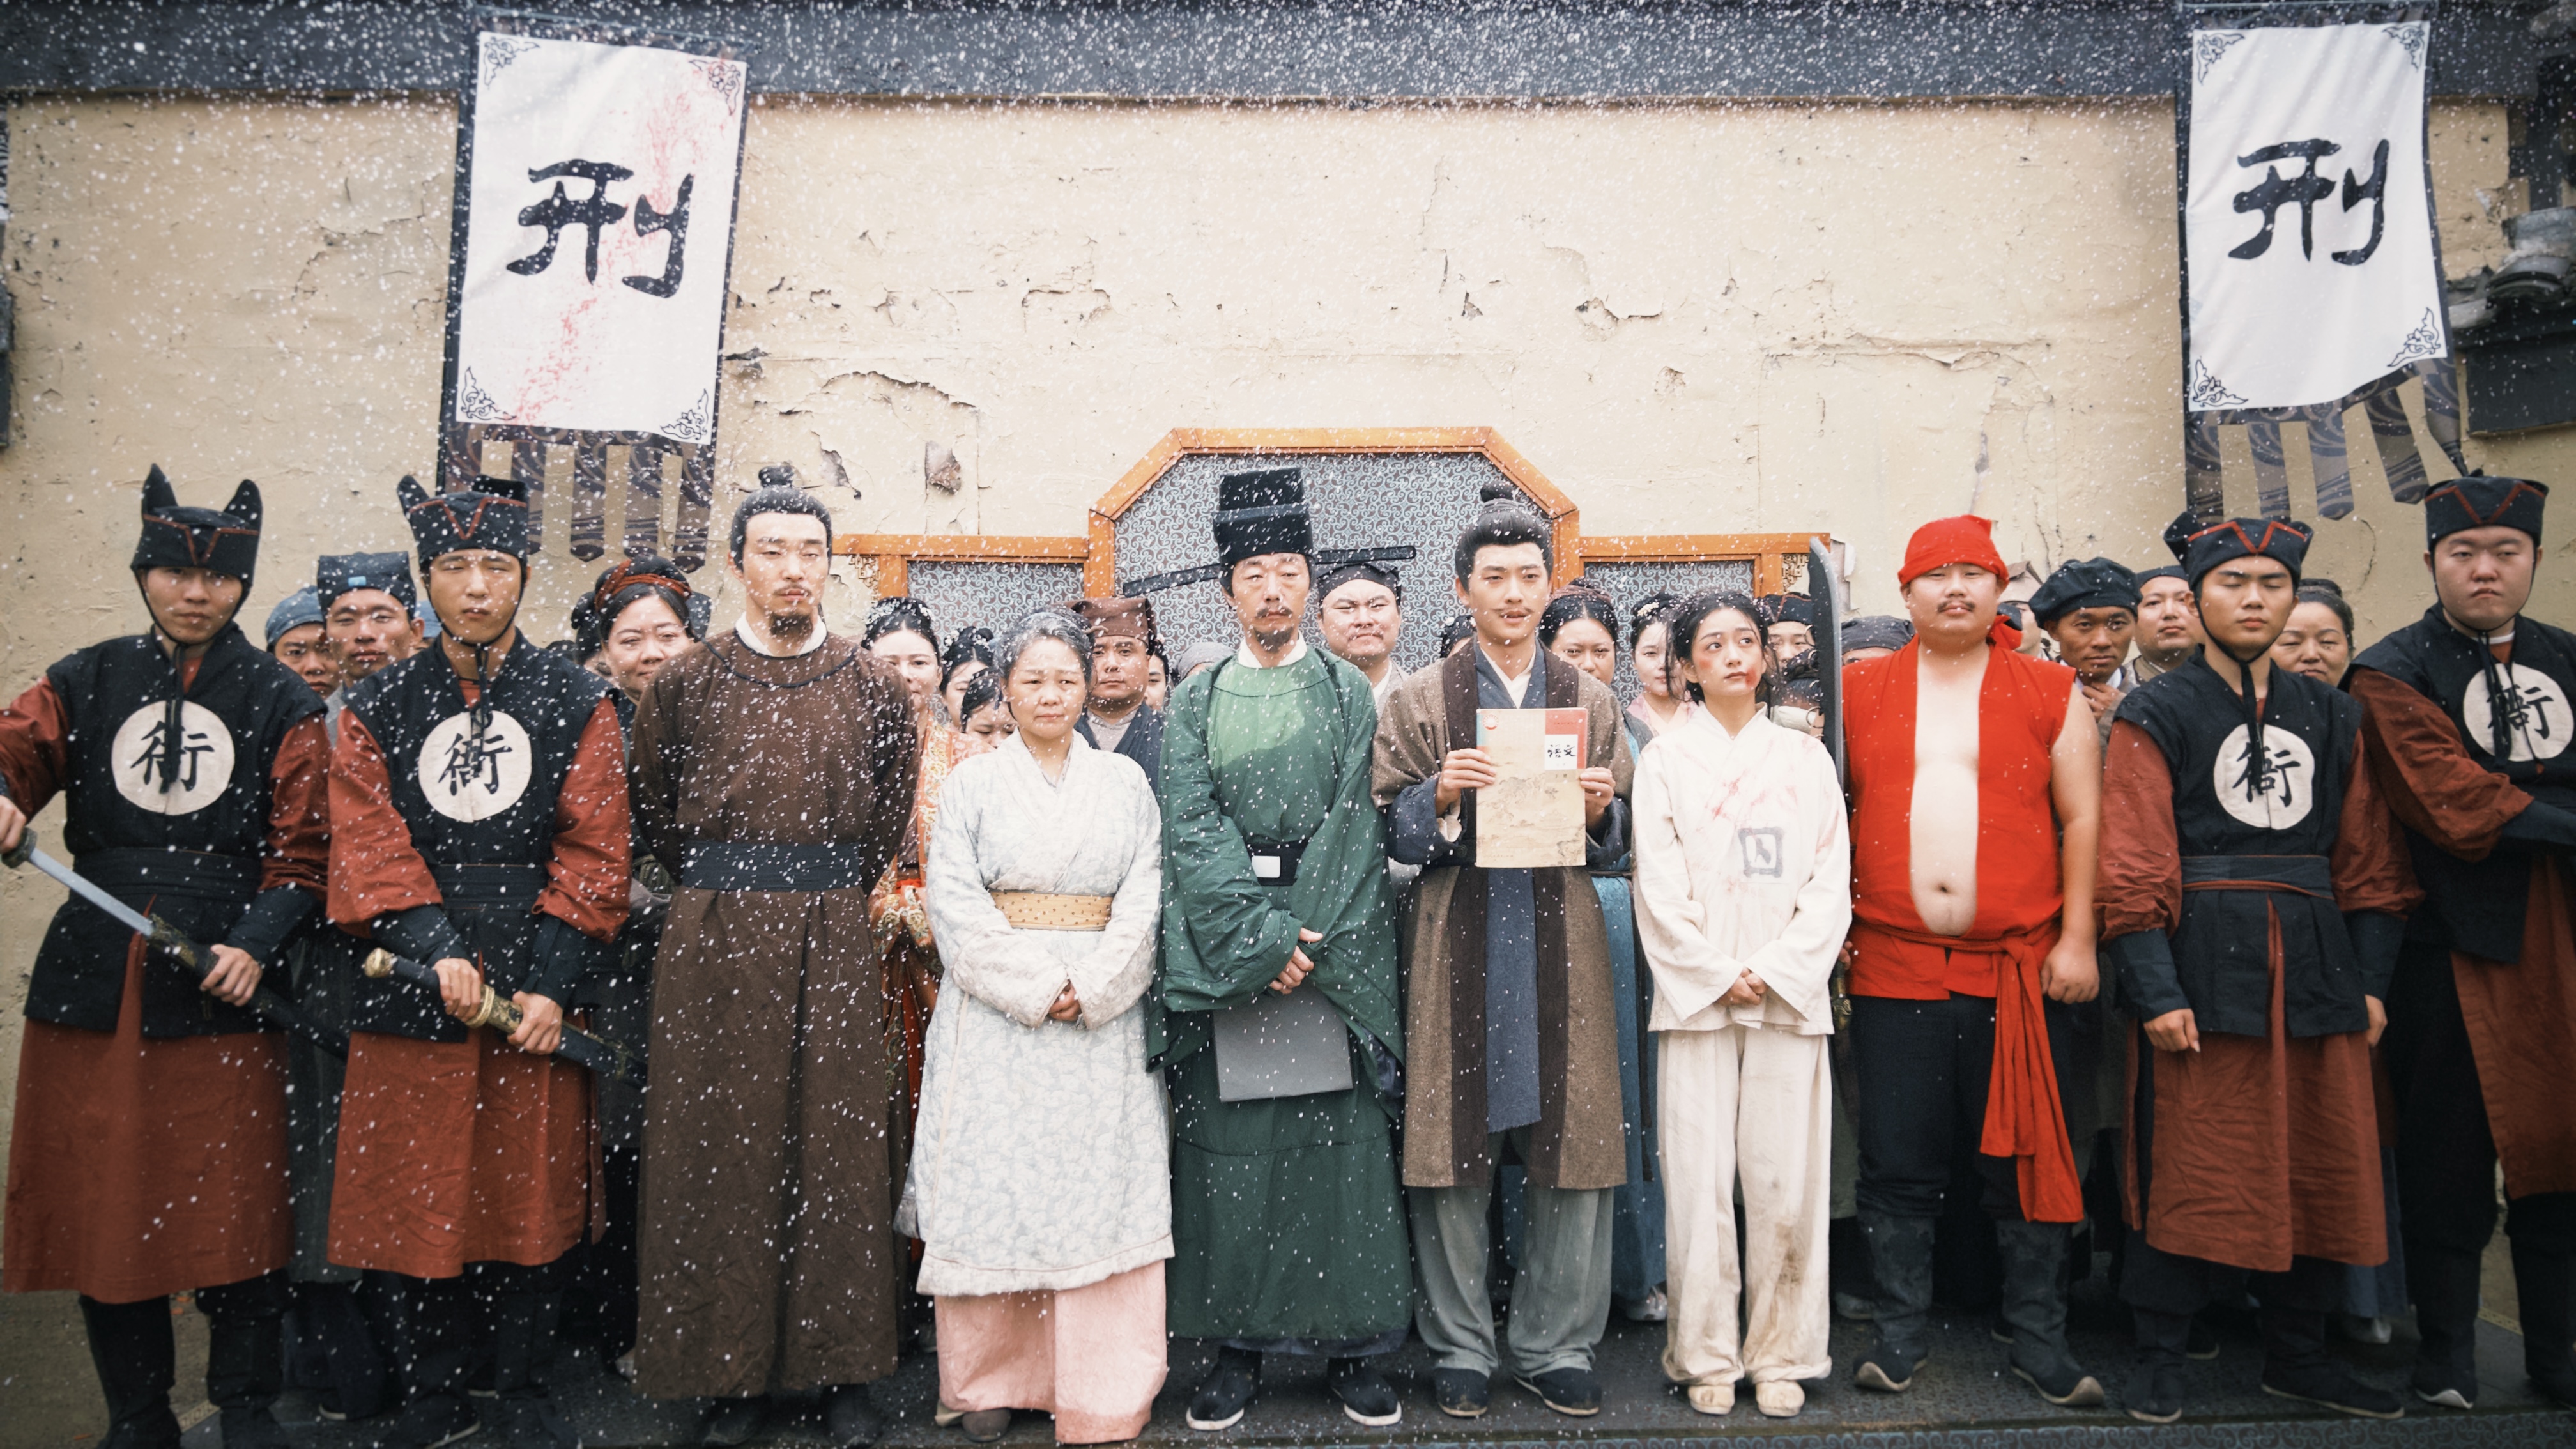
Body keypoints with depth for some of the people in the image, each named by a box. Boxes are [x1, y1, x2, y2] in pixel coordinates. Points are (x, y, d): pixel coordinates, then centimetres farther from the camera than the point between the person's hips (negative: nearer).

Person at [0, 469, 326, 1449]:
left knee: (234, 1206, 0)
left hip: (224, 976, -3)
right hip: (96, 975, 3)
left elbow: (301, 846, 0)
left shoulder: (281, 703, 4)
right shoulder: (88, 683, 12)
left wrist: (255, 942, -13)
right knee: (99, 1198, 8)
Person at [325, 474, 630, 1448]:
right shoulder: (377, 707, 9)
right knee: (416, 1194, 6)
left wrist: (551, 985, -11)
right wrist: (436, 948, -15)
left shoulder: (576, 701, 4)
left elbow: (593, 853, -3)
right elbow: (368, 847, -1)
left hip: (536, 977, -1)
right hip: (413, 984, 2)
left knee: (532, 1193, 5)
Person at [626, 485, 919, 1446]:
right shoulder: (685, 683, 5)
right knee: (718, 1148, 3)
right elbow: (654, 808, 15)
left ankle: (844, 1369, 14)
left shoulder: (875, 686, 5)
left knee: (840, 1146, 3)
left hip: (834, 941, 0)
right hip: (714, 937, 0)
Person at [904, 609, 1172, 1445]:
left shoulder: (1125, 783, 9)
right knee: (992, 1186, 1)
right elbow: (957, 906, -3)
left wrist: (1088, 988, -11)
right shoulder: (973, 784, 6)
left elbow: (1143, 900, 2)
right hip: (994, 1016, 0)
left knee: (1098, 1186, -1)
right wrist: (1036, 986, -12)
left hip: (1103, 1017, 1)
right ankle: (991, 1382, 16)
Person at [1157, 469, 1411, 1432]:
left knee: (1345, 1146, 1)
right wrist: (1259, 939, -12)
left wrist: (1309, 941, -12)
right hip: (1222, 949, 1)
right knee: (1228, 1151, 3)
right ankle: (1239, 1346, 15)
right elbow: (1191, 829, -1)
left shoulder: (1349, 695, 10)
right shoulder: (1195, 703, 10)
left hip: (1332, 947, 0)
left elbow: (1351, 822, 0)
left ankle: (1352, 1345, 13)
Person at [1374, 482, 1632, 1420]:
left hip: (1562, 946, 2)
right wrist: (1441, 798, -15)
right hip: (1458, 948, -2)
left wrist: (1601, 810, -6)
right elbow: (1393, 835, 3)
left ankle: (1554, 1349, 20)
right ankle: (1462, 1352, 19)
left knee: (1574, 1152, 3)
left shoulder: (1591, 700, 13)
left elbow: (1617, 847, 15)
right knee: (1452, 1151, 2)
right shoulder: (1419, 701, 6)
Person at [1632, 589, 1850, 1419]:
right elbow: (1659, 890, 1)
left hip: (1790, 997, 1)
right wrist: (1718, 976, -8)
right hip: (1696, 997, -1)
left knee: (1787, 1183, 1)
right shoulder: (1665, 761, 7)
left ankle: (1781, 1355, 13)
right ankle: (1707, 1356, 11)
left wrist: (1774, 971, -7)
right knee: (1699, 1180, -1)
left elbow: (1831, 883, 5)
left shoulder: (1806, 760, 11)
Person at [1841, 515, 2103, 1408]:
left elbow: (2083, 818, 4)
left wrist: (2078, 939, -2)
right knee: (1897, 1164, 6)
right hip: (1893, 966, 1)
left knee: (2028, 1159, 7)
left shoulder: (2050, 693, 6)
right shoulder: (1858, 691, 7)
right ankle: (1899, 1335, 19)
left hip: (2022, 967, 0)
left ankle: (2040, 1341, 21)